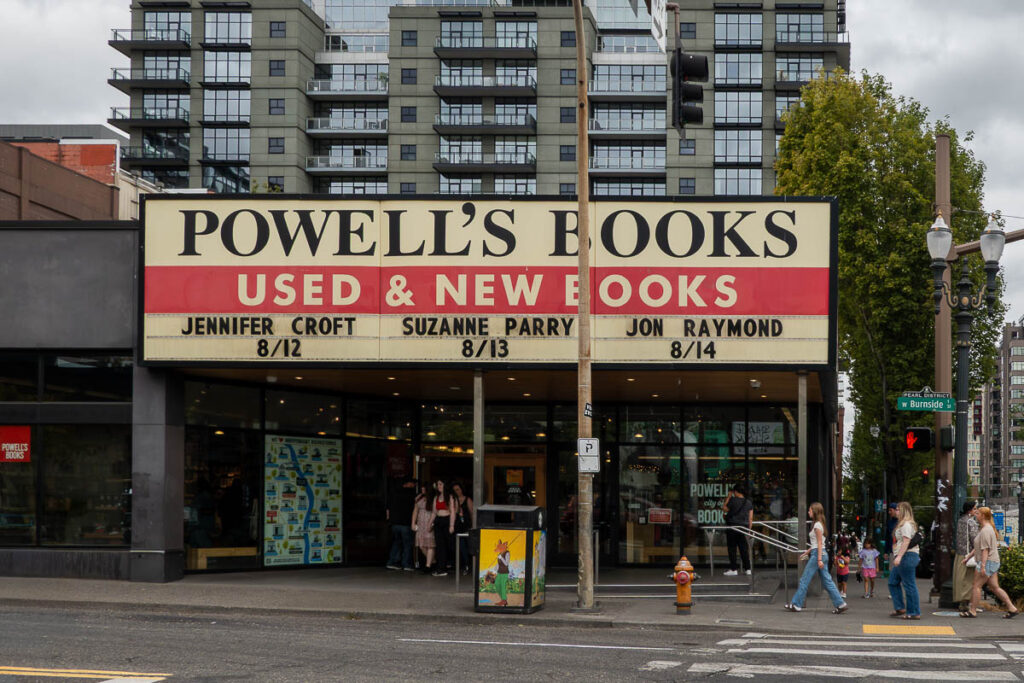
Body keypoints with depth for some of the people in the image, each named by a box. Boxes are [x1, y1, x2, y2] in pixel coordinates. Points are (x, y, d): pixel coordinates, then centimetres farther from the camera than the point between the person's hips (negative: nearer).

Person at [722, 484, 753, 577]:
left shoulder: (733, 500, -10)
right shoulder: (749, 503, 5)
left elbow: (724, 509, 3)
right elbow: (750, 518, 7)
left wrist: (728, 497, 7)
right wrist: (749, 529, 15)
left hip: (733, 527, -5)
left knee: (732, 549, 1)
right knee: (744, 549, 10)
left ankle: (734, 569, -1)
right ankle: (747, 569, 10)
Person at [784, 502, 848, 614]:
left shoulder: (817, 525, -12)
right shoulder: (819, 524, 16)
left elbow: (819, 544, -16)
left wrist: (819, 559, -20)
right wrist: (807, 552, 26)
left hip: (817, 554, -10)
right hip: (823, 554, 10)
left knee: (805, 580, -2)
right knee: (827, 581, 7)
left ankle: (796, 604, 3)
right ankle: (840, 604, 3)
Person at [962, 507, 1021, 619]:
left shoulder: (986, 531, -15)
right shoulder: (984, 529, 18)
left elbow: (985, 550, -21)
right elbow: (978, 547, 25)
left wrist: (983, 566, -24)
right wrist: (968, 557, 25)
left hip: (988, 562, -10)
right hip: (993, 563, 10)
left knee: (976, 585, -6)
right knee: (995, 587, 9)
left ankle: (972, 611, -4)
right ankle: (1012, 608, 7)